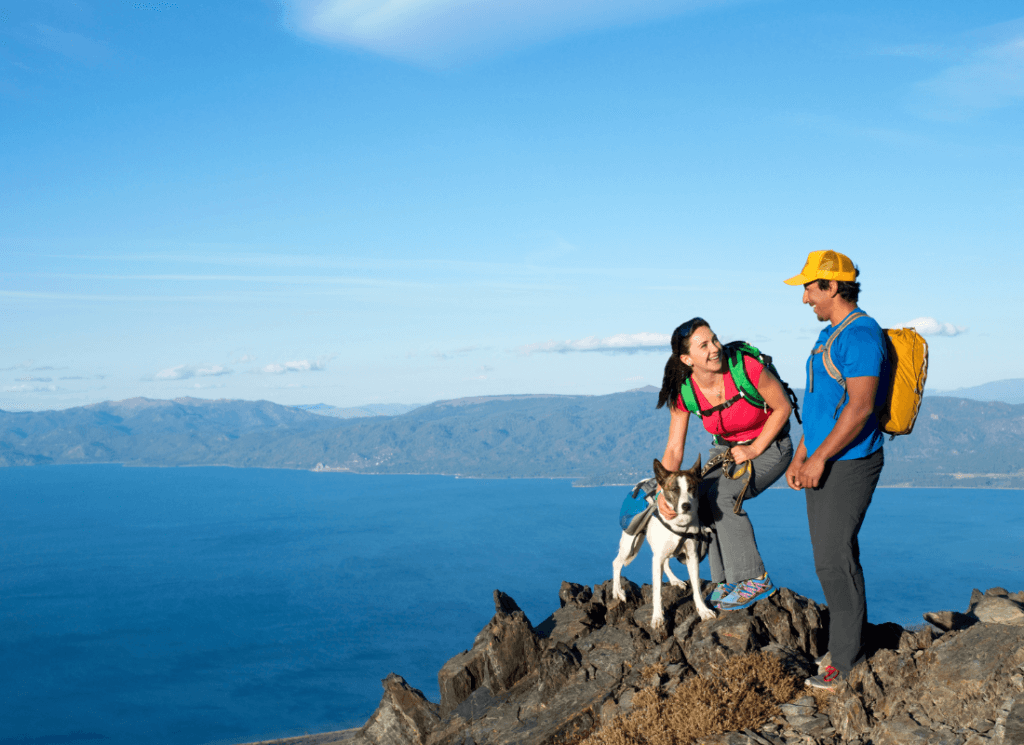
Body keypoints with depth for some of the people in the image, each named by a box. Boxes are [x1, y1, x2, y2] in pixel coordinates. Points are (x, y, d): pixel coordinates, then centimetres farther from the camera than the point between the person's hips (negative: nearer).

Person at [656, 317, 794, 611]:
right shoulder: (684, 392, -17)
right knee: (700, 498, -18)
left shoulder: (747, 368, -30)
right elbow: (674, 449, -12)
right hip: (726, 448, 5)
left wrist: (754, 449, -17)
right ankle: (726, 581, -4)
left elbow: (783, 407, -15)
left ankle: (755, 579, -17)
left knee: (721, 494, -26)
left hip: (770, 444, -5)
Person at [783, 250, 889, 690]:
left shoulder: (861, 334, -16)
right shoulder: (830, 334, 17)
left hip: (848, 464, -10)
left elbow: (860, 407, -23)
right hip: (825, 464, 10)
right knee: (833, 557, 14)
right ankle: (851, 644, 24)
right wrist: (799, 456, 19)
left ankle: (845, 662, 0)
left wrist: (820, 457, -21)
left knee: (834, 560, -8)